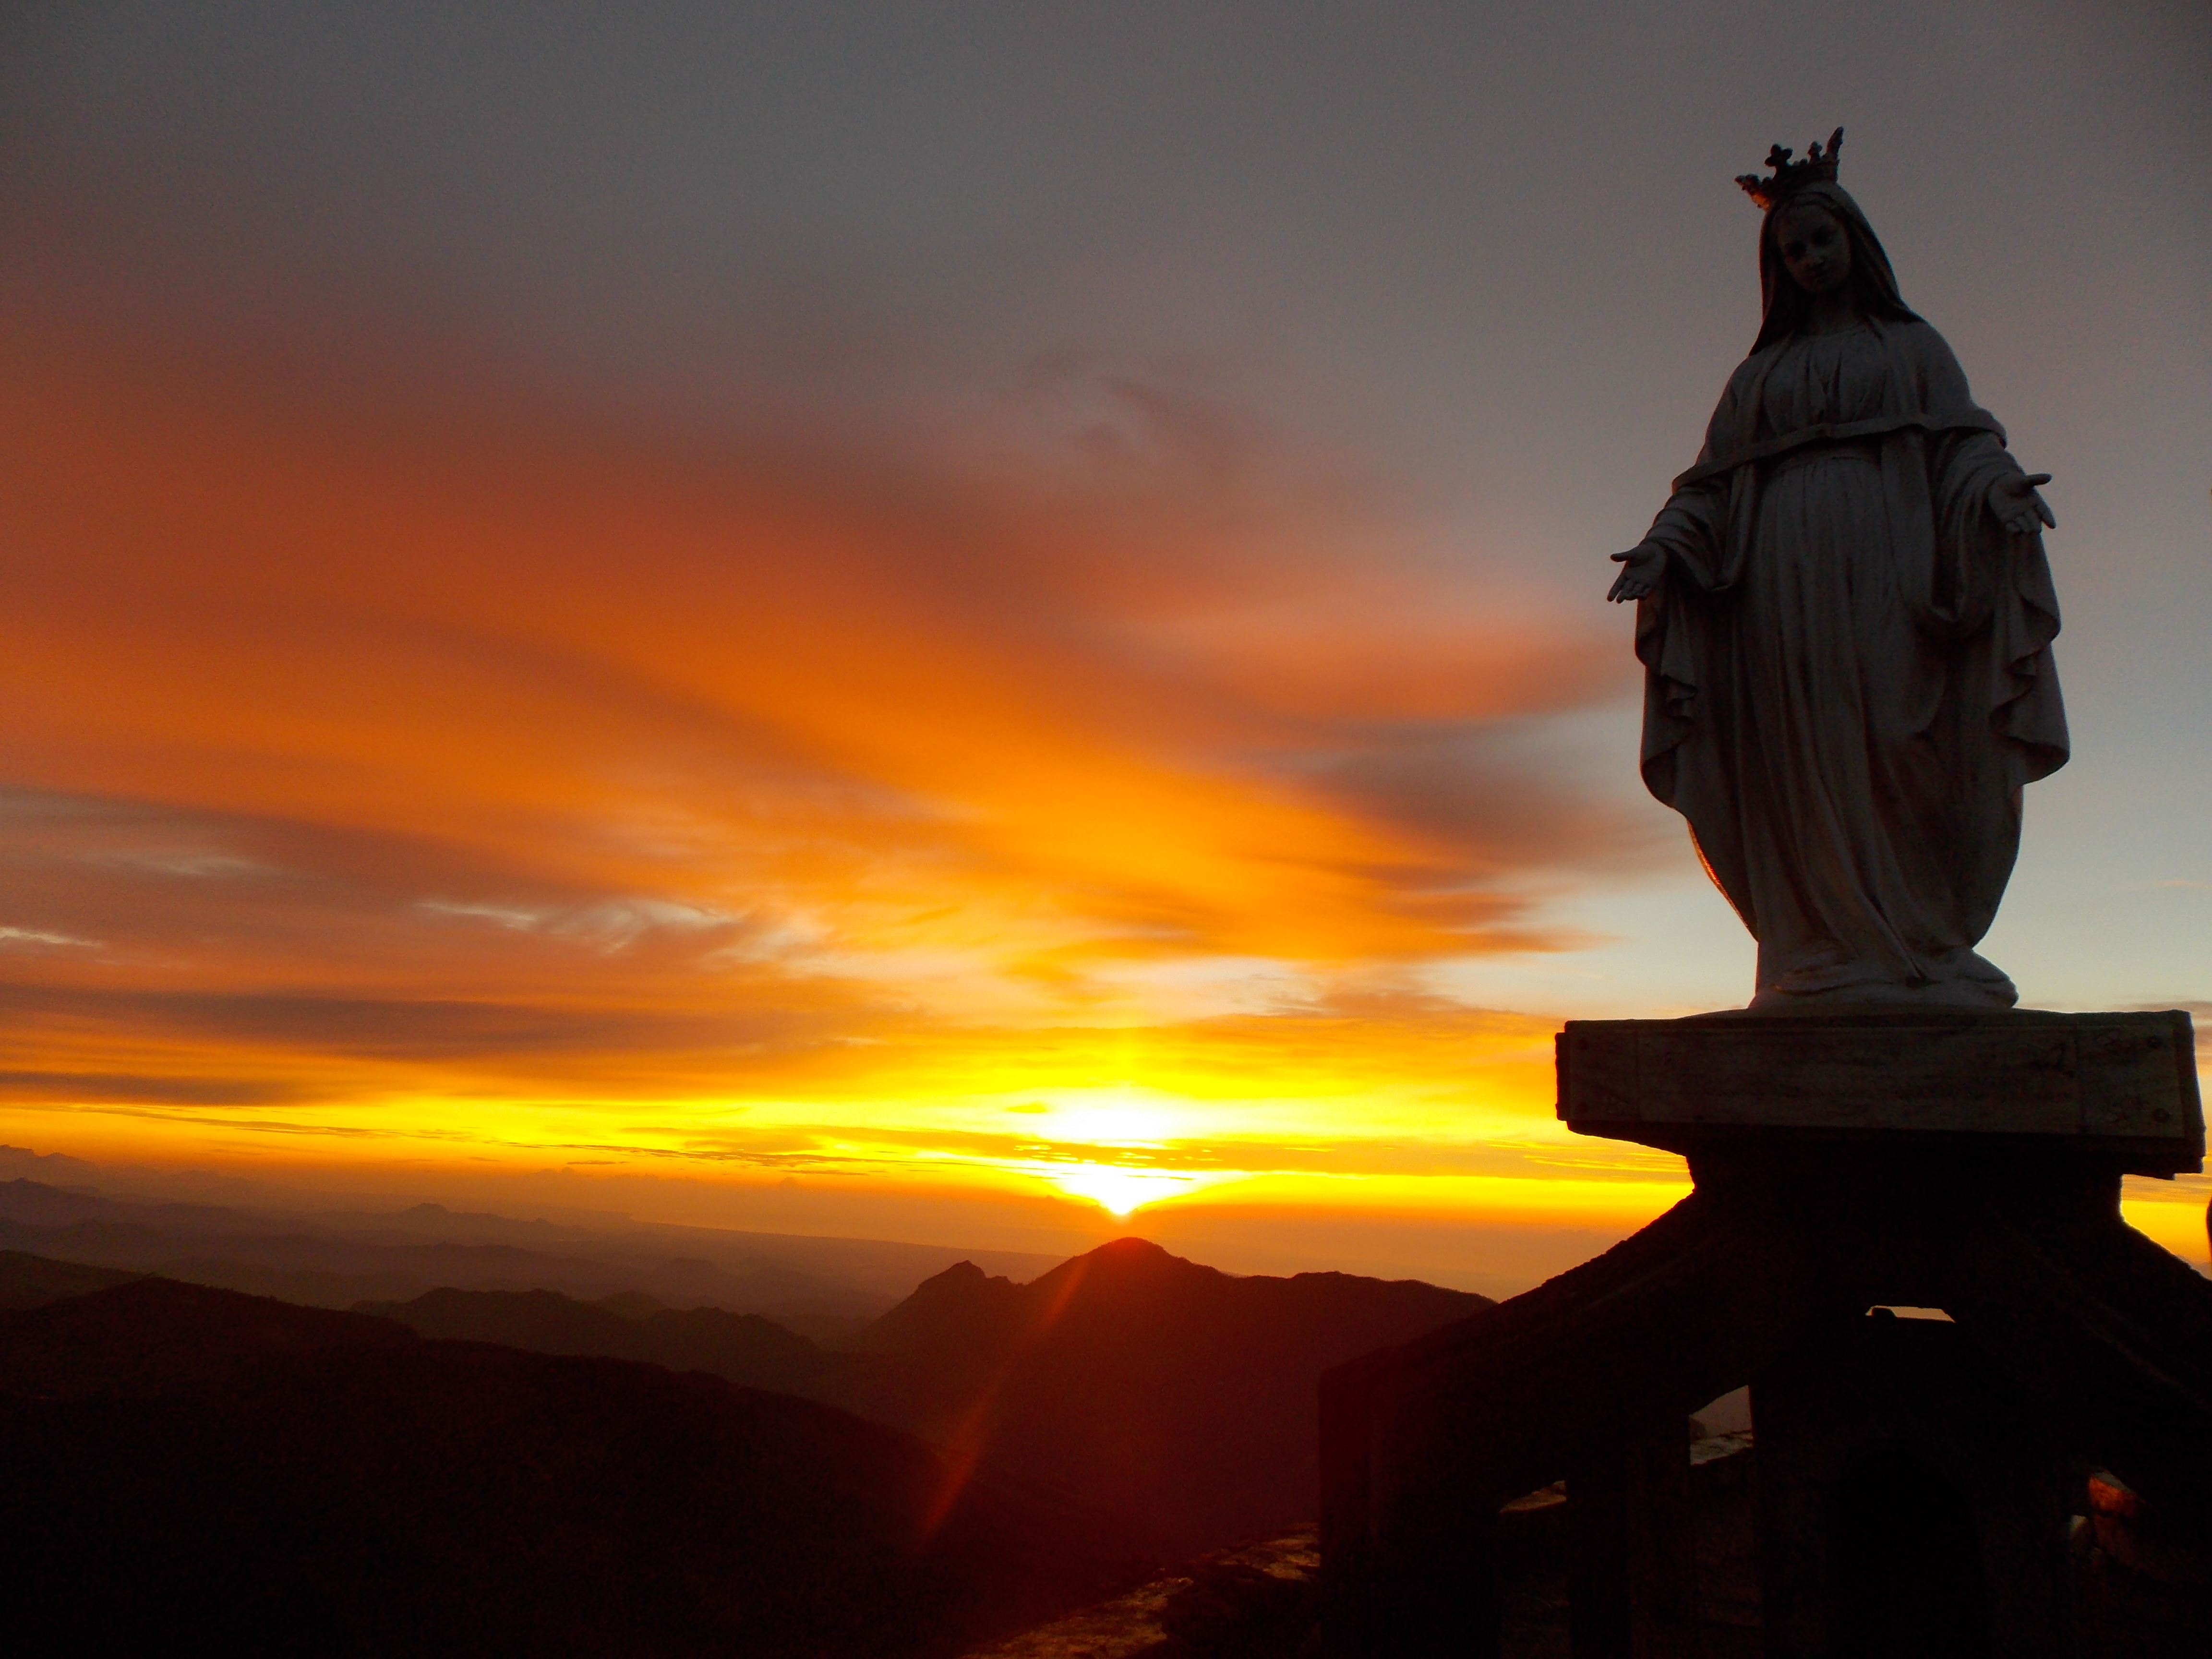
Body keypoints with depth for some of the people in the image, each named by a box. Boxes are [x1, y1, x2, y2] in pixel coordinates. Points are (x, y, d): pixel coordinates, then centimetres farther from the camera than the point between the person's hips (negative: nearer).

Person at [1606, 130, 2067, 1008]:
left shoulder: (1914, 347, 21)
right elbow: (1713, 483, 13)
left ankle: (1920, 954, -8)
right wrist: (1666, 544, -6)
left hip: (1885, 572, -1)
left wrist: (2000, 490, -15)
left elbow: (1962, 448, 7)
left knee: (1898, 753, -10)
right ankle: (1842, 966, -9)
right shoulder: (1760, 374, 24)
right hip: (1783, 578, 1)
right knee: (1807, 766, -8)